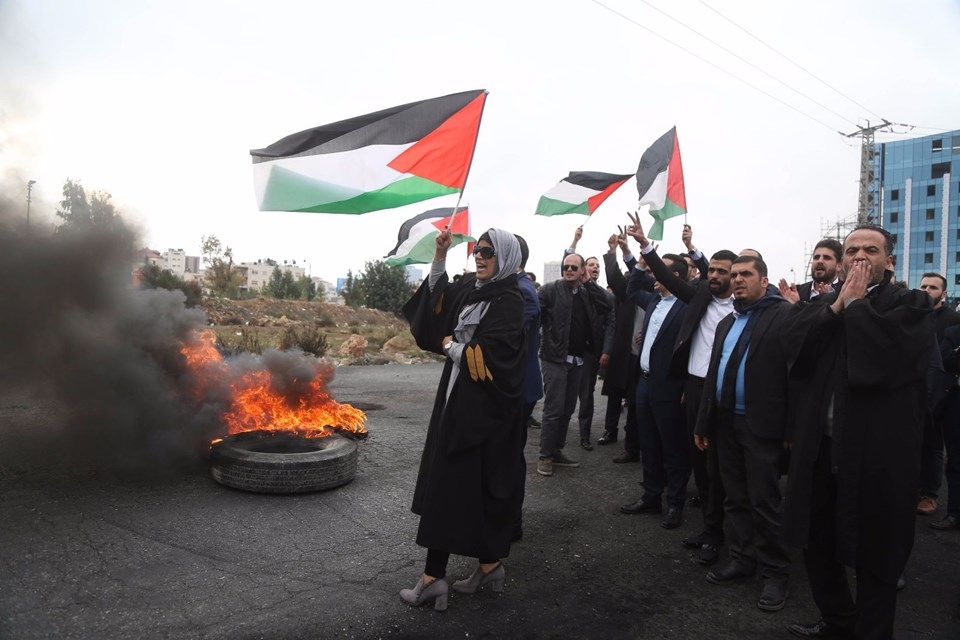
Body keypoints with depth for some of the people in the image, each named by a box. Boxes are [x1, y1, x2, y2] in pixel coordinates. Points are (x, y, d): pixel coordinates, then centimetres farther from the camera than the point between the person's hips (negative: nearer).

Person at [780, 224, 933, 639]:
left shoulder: (911, 305, -4)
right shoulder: (821, 305, 10)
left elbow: (886, 353, -25)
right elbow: (792, 347, -7)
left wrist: (855, 303, -12)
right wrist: (837, 305, -12)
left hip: (877, 450, -5)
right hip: (820, 446, 5)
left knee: (874, 558, 10)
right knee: (817, 544, 19)